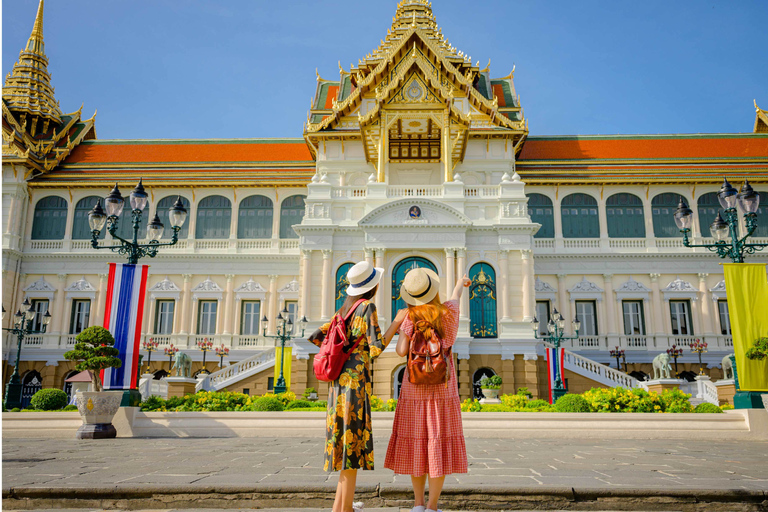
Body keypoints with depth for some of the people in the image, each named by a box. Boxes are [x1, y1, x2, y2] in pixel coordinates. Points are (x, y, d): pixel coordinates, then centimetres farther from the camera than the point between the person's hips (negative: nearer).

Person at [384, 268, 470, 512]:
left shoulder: (411, 317, -10)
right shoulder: (449, 311, -4)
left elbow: (401, 351, -14)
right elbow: (455, 297, 19)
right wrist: (460, 283, 42)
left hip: (415, 388, 0)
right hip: (443, 387, 0)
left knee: (416, 444, 11)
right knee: (438, 445, 4)